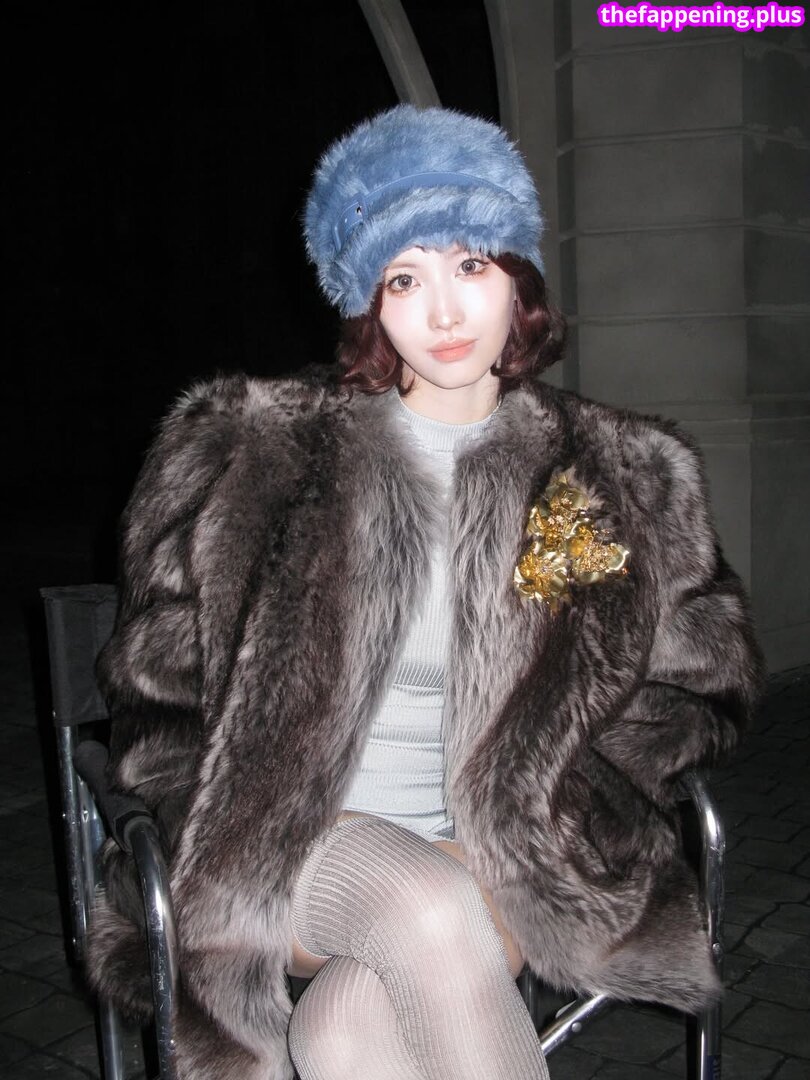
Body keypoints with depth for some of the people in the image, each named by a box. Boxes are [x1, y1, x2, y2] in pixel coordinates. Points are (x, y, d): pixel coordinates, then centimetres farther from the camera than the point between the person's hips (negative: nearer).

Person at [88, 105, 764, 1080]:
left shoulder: (618, 476, 3)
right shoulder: (253, 448, 0)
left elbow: (704, 681, 12)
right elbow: (158, 684, 7)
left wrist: (542, 803, -2)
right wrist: (243, 842, -7)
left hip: (507, 855, 1)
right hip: (289, 843, 0)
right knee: (432, 915, -32)